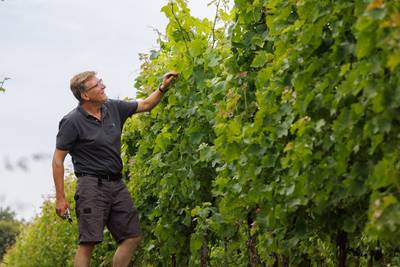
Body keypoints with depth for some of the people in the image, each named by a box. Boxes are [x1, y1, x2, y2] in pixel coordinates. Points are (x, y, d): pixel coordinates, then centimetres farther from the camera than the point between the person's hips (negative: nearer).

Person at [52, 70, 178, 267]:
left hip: (117, 184, 7)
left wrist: (163, 88, 5)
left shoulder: (113, 108, 6)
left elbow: (146, 104, 22)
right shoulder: (72, 122, -11)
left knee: (132, 237, 6)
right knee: (88, 242, -12)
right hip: (92, 186, -7)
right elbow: (58, 159, -8)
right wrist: (60, 198, -11)